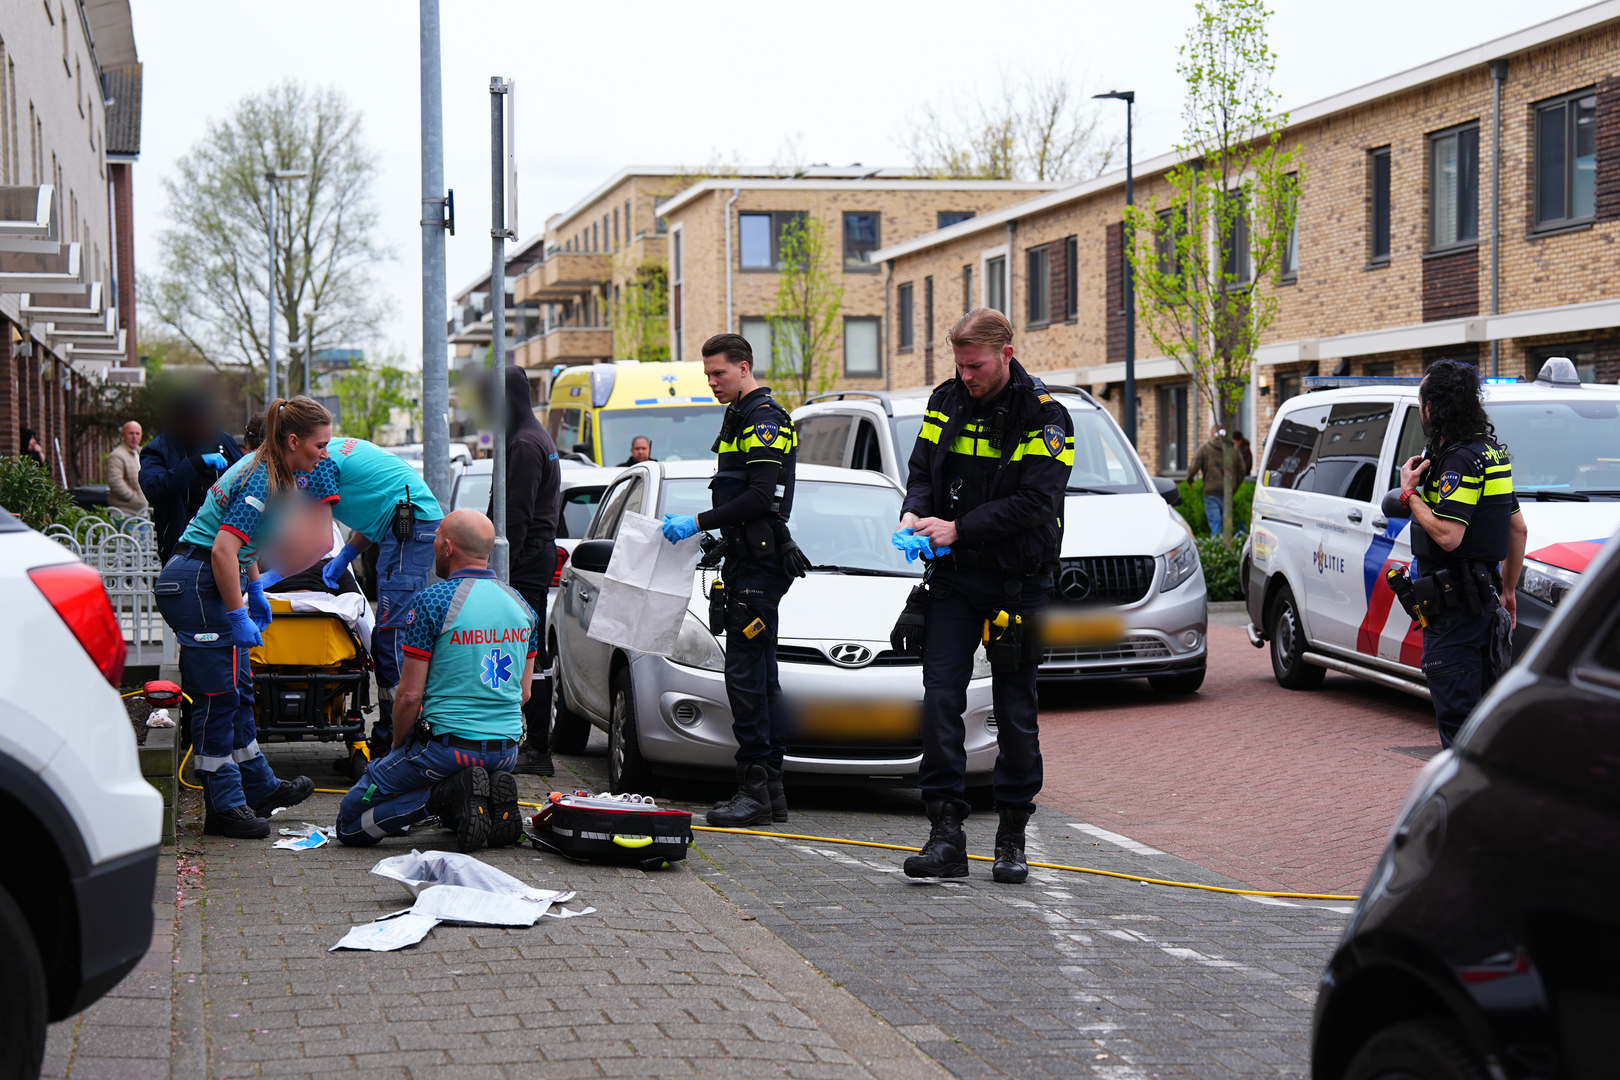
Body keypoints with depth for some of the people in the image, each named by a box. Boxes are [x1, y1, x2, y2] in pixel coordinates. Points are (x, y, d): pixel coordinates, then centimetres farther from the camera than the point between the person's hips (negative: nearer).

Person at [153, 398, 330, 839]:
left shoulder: (265, 470, 11)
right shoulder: (261, 481, -20)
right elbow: (223, 551, -27)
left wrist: (255, 592, 25)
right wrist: (239, 617, -22)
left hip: (209, 582, 10)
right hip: (197, 584, -10)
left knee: (238, 689, 17)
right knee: (219, 695, -6)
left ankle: (259, 787, 27)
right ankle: (225, 806, -1)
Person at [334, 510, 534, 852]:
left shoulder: (432, 601, -12)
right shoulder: (522, 605, 7)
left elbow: (410, 695, -11)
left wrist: (397, 746, 6)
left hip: (448, 746, -7)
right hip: (507, 750, 7)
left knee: (350, 823, 3)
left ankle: (450, 793, -13)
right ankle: (492, 797, 1)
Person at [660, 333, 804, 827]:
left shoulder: (762, 420, -12)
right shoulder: (743, 417, 20)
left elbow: (762, 497, -22)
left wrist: (700, 523, -20)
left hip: (758, 565, -11)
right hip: (748, 562, 11)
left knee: (745, 675, -12)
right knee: (761, 678, 10)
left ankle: (755, 789, -11)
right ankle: (770, 788, 12)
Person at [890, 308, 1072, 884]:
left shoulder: (1043, 415, -10)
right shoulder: (946, 401, 6)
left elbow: (1033, 501, -18)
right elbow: (922, 471, 11)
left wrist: (958, 529, -23)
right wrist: (914, 514, -11)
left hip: (1018, 584, -3)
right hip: (953, 578, 3)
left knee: (1016, 712, 4)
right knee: (940, 697, -8)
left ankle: (1012, 837, 15)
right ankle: (946, 833, -7)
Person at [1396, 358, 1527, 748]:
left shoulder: (1459, 459, -16)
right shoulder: (1491, 450, 15)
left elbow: (1448, 536, -25)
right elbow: (1518, 529, 21)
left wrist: (1410, 493, -12)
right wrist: (1507, 590, 28)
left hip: (1454, 605, -10)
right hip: (1484, 597, 10)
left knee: (1455, 711, -7)